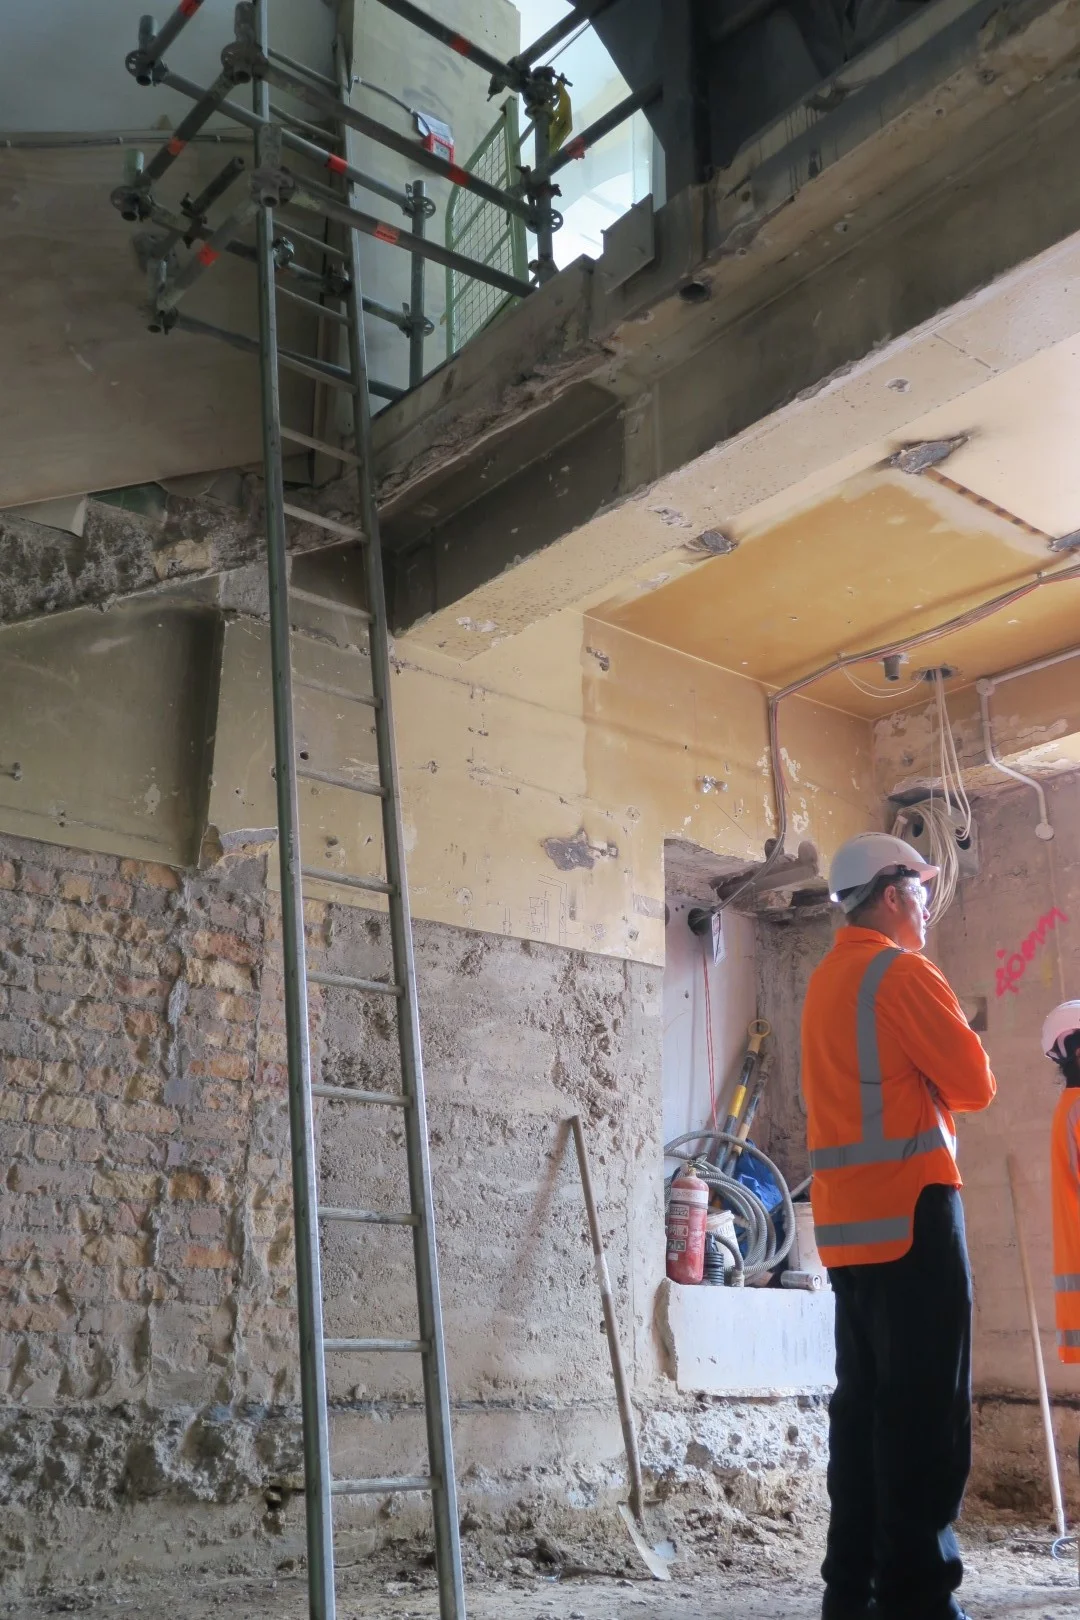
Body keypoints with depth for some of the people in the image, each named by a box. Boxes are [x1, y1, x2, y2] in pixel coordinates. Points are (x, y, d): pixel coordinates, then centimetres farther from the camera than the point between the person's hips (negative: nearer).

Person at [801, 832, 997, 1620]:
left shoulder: (827, 981, 17)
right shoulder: (901, 971, -10)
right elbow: (974, 1084, -9)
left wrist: (943, 1050, 11)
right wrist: (966, 1050, 11)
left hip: (849, 1217, 9)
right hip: (909, 1209, -9)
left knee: (865, 1402, 12)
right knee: (926, 1410, -5)